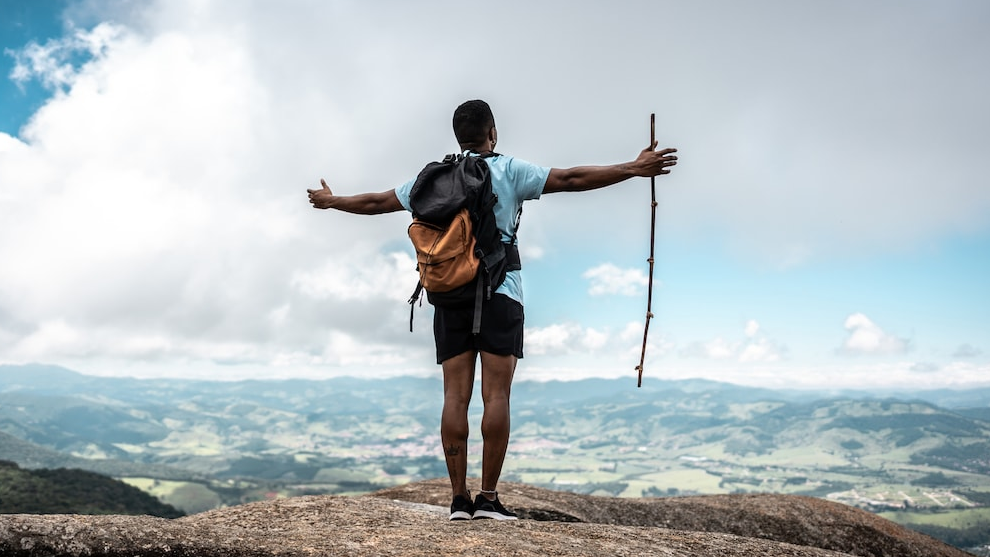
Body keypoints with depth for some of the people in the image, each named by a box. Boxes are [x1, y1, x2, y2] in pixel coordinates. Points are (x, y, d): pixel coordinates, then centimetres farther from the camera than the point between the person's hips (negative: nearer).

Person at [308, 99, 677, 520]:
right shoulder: (509, 171, 3)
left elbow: (377, 202, 21)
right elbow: (570, 179, -4)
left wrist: (331, 201, 38)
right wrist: (634, 169, -1)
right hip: (499, 293, -3)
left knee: (455, 396, 2)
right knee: (496, 396, -4)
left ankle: (459, 499, 3)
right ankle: (488, 498, -4)